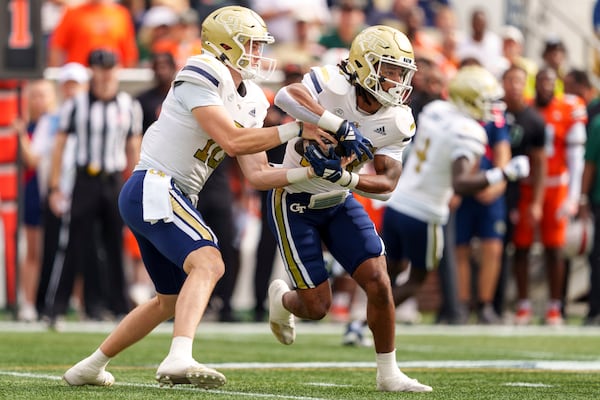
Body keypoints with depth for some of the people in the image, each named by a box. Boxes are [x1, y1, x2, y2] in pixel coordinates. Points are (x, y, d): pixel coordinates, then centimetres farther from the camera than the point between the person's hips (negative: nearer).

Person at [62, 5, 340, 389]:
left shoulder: (249, 101, 14)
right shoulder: (200, 79, -12)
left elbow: (257, 175, 10)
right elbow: (232, 140, -21)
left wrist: (311, 172, -2)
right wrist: (295, 130, -16)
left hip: (175, 198, 10)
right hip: (153, 188, -10)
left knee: (172, 300, 20)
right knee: (208, 263, -29)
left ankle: (88, 368, 31)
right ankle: (179, 359, -47)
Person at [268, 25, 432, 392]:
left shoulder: (397, 122, -9)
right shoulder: (334, 85, -26)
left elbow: (386, 184, -14)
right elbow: (286, 96, -47)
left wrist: (344, 176, -32)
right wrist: (340, 125, -50)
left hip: (339, 203, 5)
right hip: (295, 203, -5)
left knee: (379, 283, -8)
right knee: (317, 306, -4)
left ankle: (388, 373, 7)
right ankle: (282, 298, 34)